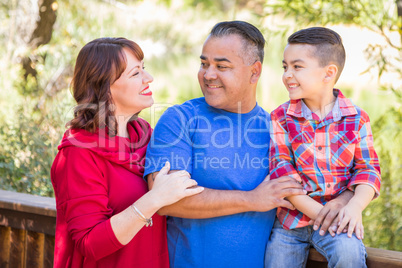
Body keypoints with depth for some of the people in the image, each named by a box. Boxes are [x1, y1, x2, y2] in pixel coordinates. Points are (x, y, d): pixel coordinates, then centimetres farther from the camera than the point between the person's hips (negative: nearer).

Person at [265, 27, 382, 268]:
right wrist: (318, 212, -20)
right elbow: (281, 170, -9)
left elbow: (368, 168, -1)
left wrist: (356, 206, -22)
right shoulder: (280, 118, -1)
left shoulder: (356, 118, 0)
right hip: (290, 218, 2)